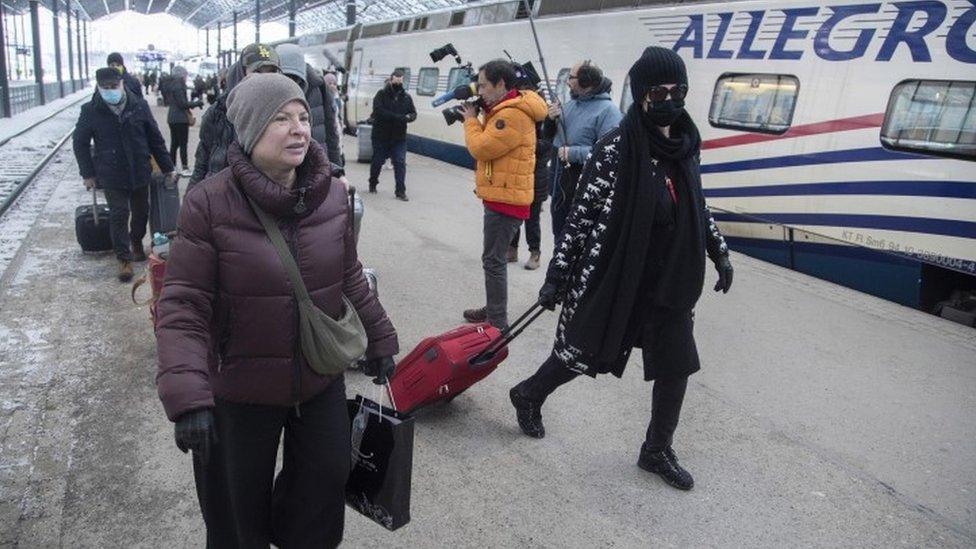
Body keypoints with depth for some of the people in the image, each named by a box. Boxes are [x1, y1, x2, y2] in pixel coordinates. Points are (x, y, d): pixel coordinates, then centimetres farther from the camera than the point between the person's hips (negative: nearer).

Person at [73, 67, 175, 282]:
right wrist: (88, 174, -1)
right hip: (111, 175, -2)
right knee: (118, 215, -2)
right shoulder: (91, 111, -7)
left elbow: (155, 139, 3)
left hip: (140, 172, 2)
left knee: (141, 211, 14)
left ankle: (136, 242, 40)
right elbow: (80, 143, 3)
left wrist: (167, 167, 5)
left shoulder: (139, 106, -3)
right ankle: (124, 258, 7)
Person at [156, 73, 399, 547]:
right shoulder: (209, 204, -19)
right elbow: (182, 306, -18)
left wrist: (378, 337, 13)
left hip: (322, 382, 4)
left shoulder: (333, 195, -6)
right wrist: (187, 395, -27)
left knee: (326, 482, 22)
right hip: (240, 392, -3)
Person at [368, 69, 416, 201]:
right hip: (381, 135, -2)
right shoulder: (381, 94, -6)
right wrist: (398, 117, -26)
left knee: (400, 163, -6)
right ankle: (373, 183, 34)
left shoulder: (406, 97, 6)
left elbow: (414, 113, 8)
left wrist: (408, 117, -17)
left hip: (399, 137, 2)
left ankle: (400, 191, -3)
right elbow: (378, 111, -20)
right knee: (377, 161, 11)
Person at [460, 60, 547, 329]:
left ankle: (497, 323, 1)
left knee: (494, 260, -6)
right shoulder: (505, 109, 15)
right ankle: (492, 309, 32)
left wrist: (470, 119, -4)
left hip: (505, 198, -11)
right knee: (494, 258, 19)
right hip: (500, 195, 11)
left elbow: (480, 148, -20)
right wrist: (475, 119, 4)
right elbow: (485, 143, 16)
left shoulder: (513, 115, -20)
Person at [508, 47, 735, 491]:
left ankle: (657, 451, 31)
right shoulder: (615, 150, -16)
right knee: (583, 354, 11)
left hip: (672, 283, 6)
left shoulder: (685, 147, 4)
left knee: (676, 368, 9)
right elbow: (582, 215, -15)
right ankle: (528, 396, 40)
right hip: (612, 279, -6)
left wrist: (719, 252, 15)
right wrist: (557, 277, -16)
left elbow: (697, 208, 18)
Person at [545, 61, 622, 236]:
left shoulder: (607, 110, -15)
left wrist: (575, 153, -27)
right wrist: (551, 120, -1)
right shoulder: (571, 104, 10)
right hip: (560, 185, 8)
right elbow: (550, 136, 20)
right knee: (559, 231, 21)